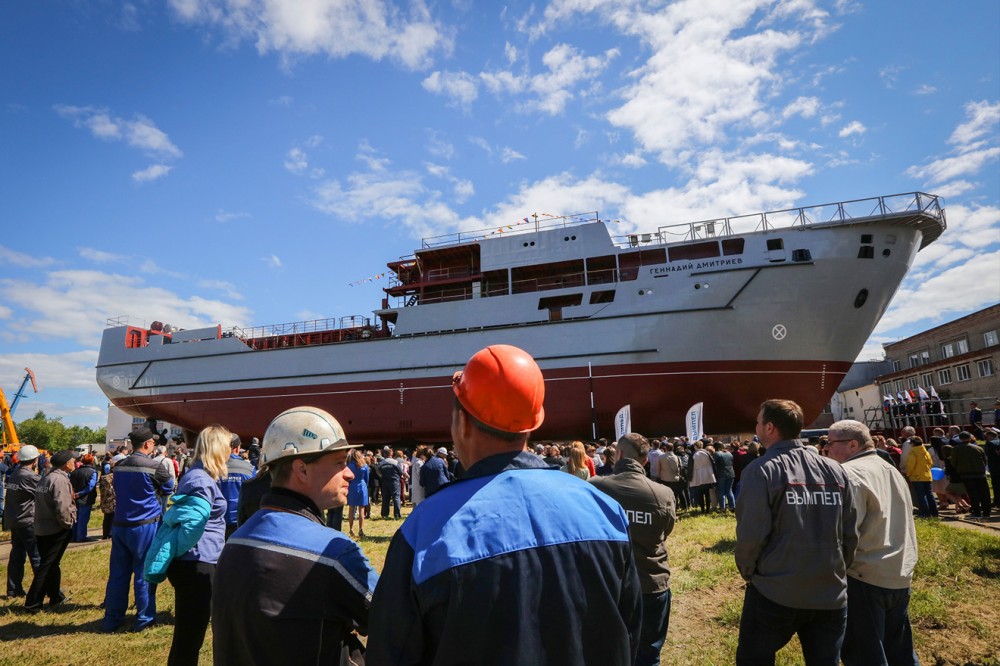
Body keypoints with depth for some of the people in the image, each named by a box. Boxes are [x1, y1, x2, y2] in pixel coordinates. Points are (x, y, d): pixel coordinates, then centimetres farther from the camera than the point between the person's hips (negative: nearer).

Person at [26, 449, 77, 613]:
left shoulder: (46, 478, 9)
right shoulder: (60, 480, -20)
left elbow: (44, 503, 16)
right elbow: (62, 508, -25)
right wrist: (68, 524, -12)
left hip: (42, 529, 9)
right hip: (56, 531, -9)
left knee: (51, 564, 18)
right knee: (47, 566, 0)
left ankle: (55, 596, 30)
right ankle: (32, 604, 4)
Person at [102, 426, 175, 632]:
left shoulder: (119, 466, 5)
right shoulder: (154, 467, -14)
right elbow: (170, 490, 1)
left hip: (120, 526, 6)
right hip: (145, 526, -5)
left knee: (118, 573, 13)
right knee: (144, 573, 5)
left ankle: (112, 619, 22)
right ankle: (144, 618, 15)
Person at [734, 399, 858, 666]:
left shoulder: (761, 470, -13)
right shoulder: (835, 470, 1)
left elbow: (750, 535, -16)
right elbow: (851, 533, 3)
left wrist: (748, 572, 2)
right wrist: (837, 572, 18)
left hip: (775, 594, -4)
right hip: (831, 594, 5)